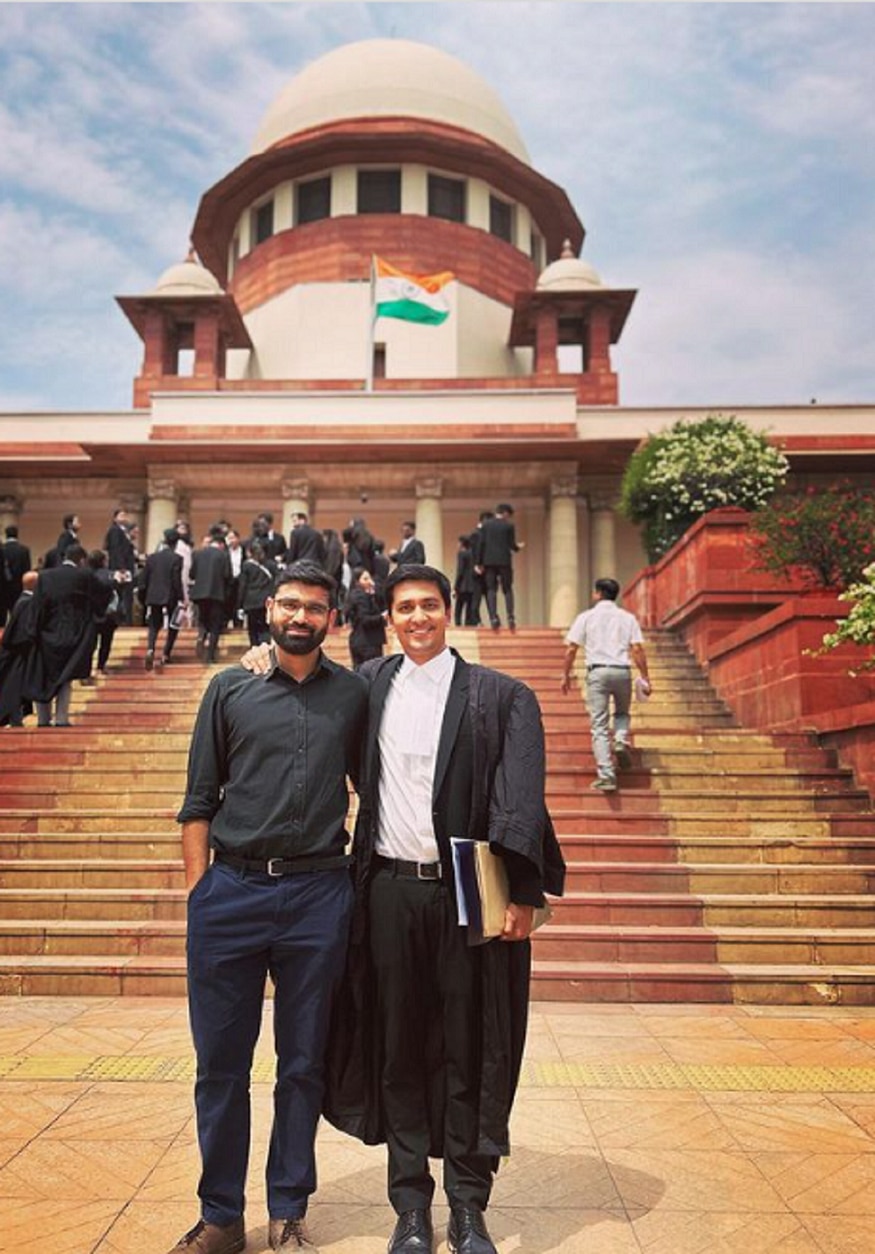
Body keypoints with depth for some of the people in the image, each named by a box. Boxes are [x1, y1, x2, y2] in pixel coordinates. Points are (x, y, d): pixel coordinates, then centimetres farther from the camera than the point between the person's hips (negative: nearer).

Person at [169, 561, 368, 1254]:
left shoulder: (354, 693, 6)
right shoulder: (230, 689, 5)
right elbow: (200, 800, 6)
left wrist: (363, 864, 7)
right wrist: (197, 889, 0)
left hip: (318, 895, 0)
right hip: (231, 890, 0)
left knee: (304, 1063, 11)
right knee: (221, 1062, 9)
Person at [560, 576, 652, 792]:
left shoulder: (586, 617, 7)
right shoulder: (628, 617, 10)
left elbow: (571, 648, 1)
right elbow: (637, 649, 1)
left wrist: (566, 675, 9)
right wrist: (645, 677, 3)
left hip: (597, 671, -2)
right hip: (622, 671, 2)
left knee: (599, 726, 0)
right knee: (622, 712, 27)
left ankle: (606, 776, -6)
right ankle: (622, 741, -3)